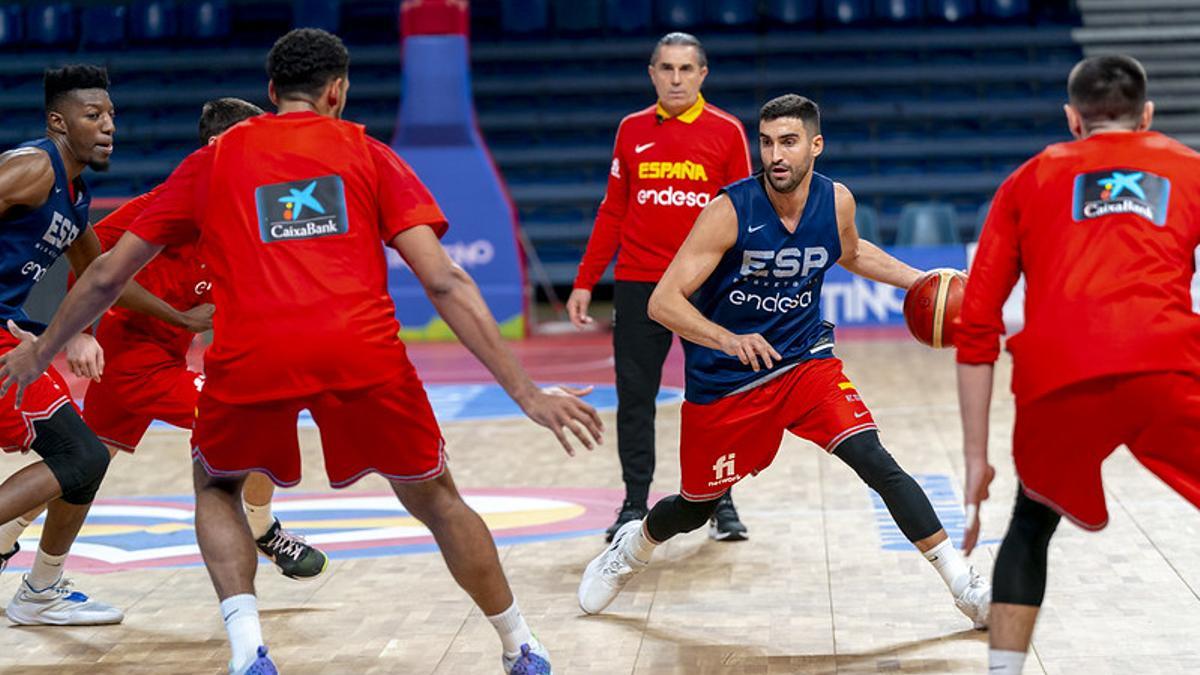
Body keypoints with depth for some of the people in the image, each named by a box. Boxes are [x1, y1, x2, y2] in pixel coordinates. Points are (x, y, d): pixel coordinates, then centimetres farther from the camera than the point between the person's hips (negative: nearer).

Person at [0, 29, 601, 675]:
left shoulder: (212, 160, 23)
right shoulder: (369, 154, 19)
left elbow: (106, 276, 26)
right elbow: (443, 282, 8)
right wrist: (526, 392, 8)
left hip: (249, 356, 1)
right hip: (363, 353, 0)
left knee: (217, 488, 29)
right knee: (435, 499, 23)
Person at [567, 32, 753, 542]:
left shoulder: (726, 131, 1)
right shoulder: (632, 131, 7)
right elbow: (612, 212, 10)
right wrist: (585, 282, 6)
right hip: (638, 284, 2)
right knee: (634, 398, 4)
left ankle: (722, 504, 13)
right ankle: (634, 504, 14)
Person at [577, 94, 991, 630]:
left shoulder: (837, 201, -9)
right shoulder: (730, 210, -23)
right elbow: (662, 302, -26)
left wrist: (918, 281, 6)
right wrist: (728, 339, -43)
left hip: (804, 360, 2)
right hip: (723, 380, -2)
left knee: (875, 462, -18)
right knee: (697, 507, 13)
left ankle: (962, 582, -12)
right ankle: (633, 545, 48)